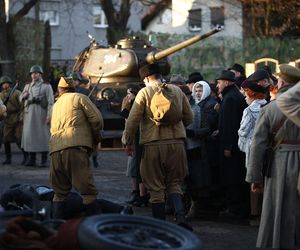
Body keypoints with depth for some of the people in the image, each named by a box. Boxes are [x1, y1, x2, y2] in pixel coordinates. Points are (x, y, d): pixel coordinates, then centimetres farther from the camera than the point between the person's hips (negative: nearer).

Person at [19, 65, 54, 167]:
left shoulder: (46, 86, 1)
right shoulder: (28, 86, 16)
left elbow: (51, 102, -5)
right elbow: (20, 98, 23)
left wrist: (49, 115, -15)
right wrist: (24, 96, -1)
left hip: (41, 113, -4)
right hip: (29, 113, 4)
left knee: (43, 135, -3)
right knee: (29, 135, 2)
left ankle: (44, 160, 1)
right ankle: (32, 159, 9)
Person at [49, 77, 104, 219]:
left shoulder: (56, 105, 29)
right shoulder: (80, 98, 11)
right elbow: (97, 119, 2)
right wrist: (96, 136, 19)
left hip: (55, 149, 6)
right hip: (75, 147, -6)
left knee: (60, 192, 13)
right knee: (87, 189, -6)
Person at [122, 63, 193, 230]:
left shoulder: (144, 93, -3)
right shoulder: (177, 91, 8)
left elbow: (133, 120, -6)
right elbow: (189, 117, 13)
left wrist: (128, 142, 5)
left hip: (153, 144, -3)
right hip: (177, 143, 3)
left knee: (156, 187, 6)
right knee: (174, 183, 13)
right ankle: (180, 216, -9)